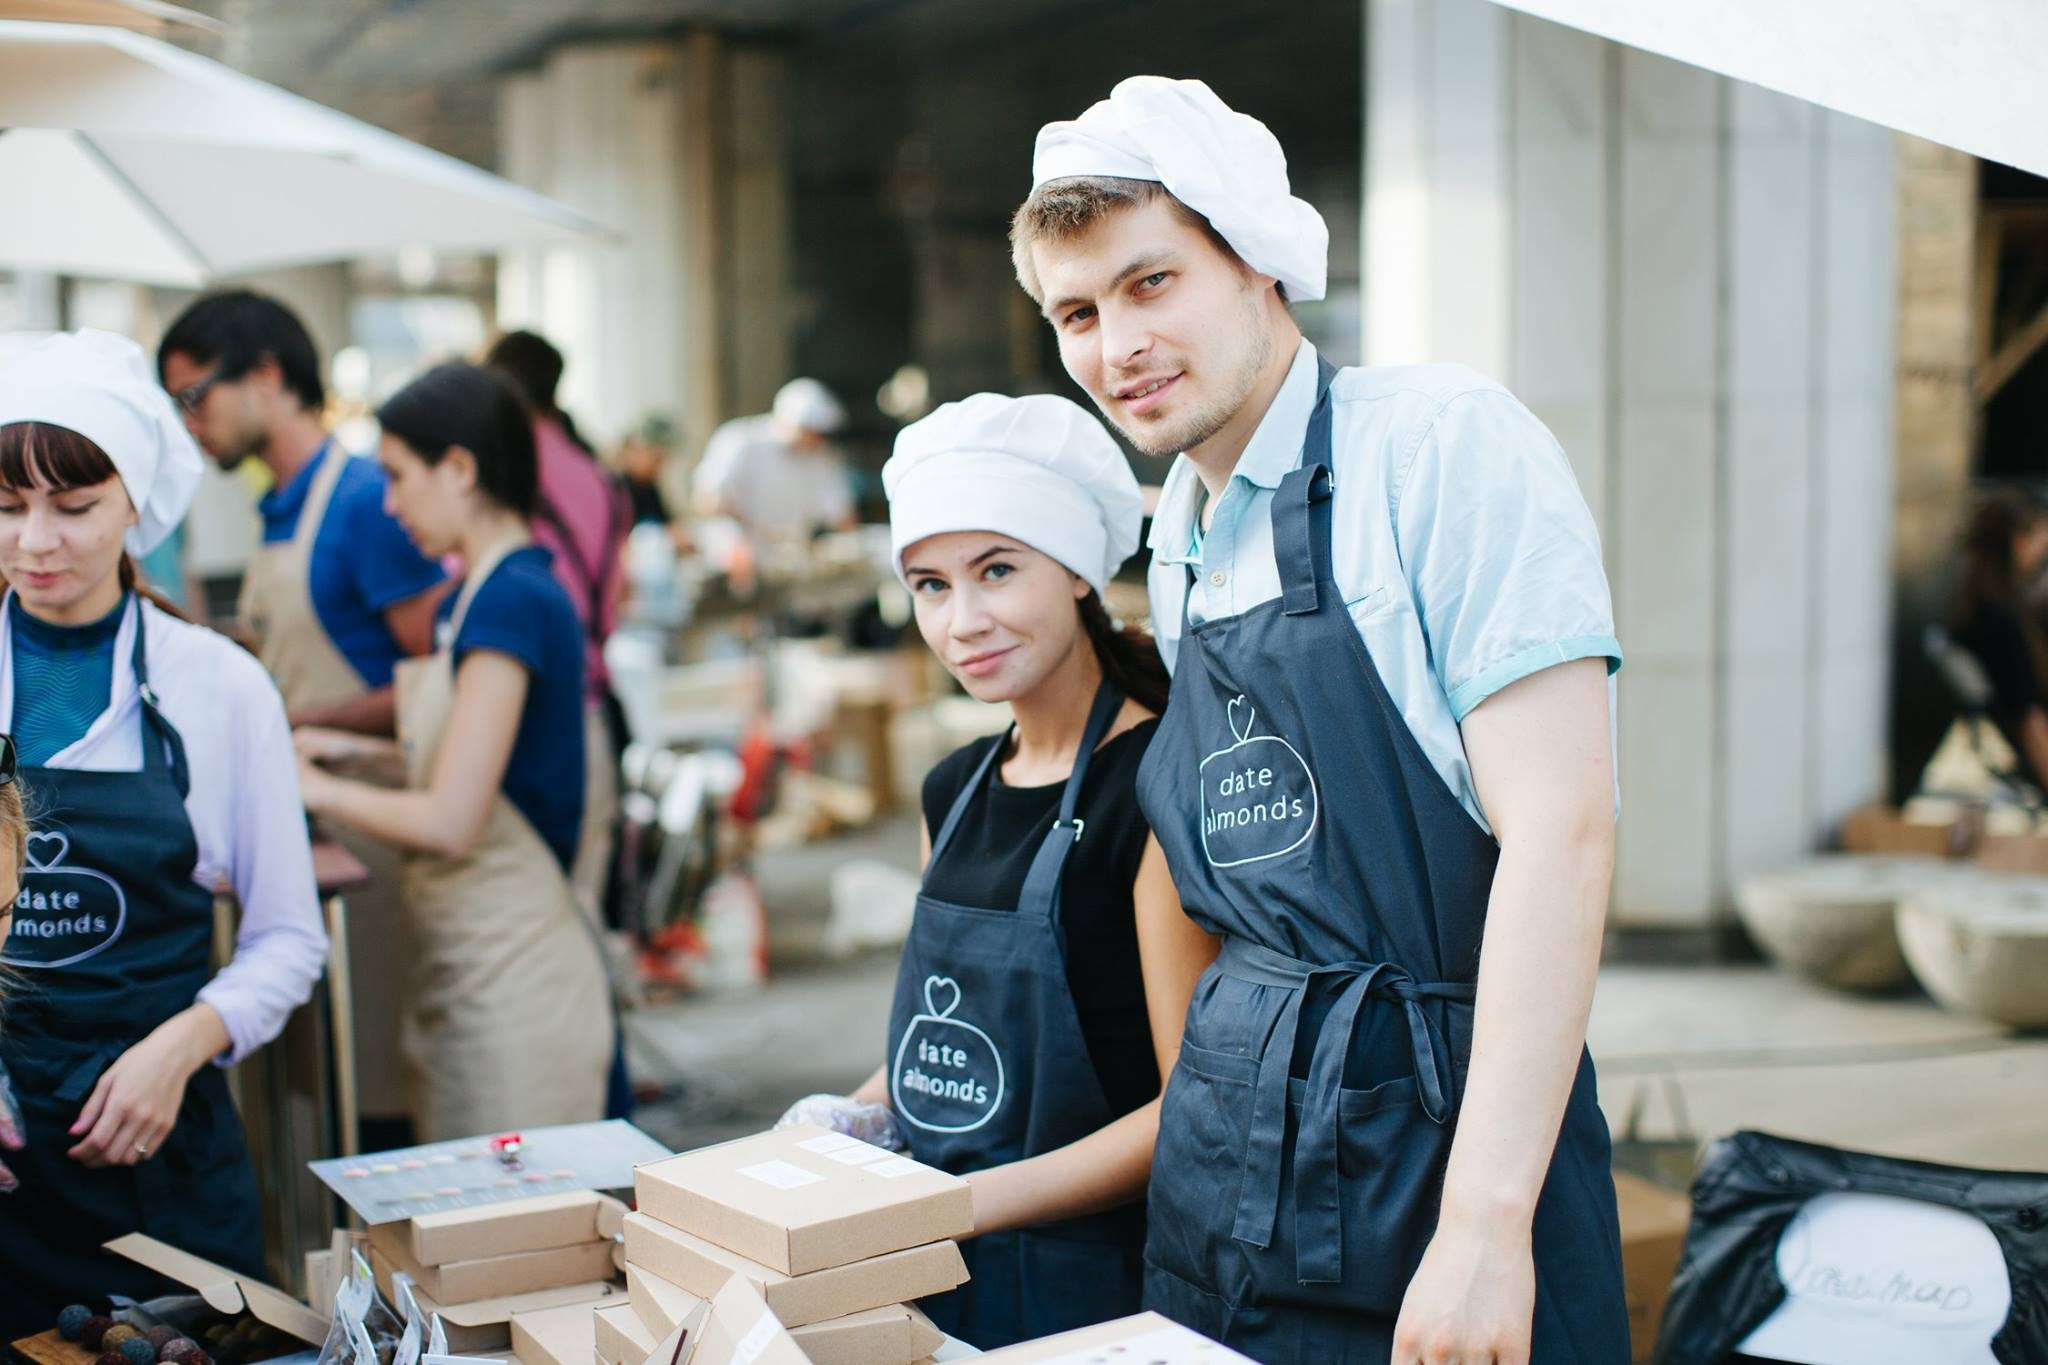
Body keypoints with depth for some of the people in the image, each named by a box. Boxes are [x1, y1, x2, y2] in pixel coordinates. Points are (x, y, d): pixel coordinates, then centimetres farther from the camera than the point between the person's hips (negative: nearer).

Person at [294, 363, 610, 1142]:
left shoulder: (512, 598, -18)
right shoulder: (483, 590, 11)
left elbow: (450, 822, -21)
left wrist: (317, 789, -8)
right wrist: (362, 753, 12)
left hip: (509, 977, -9)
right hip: (465, 962, 9)